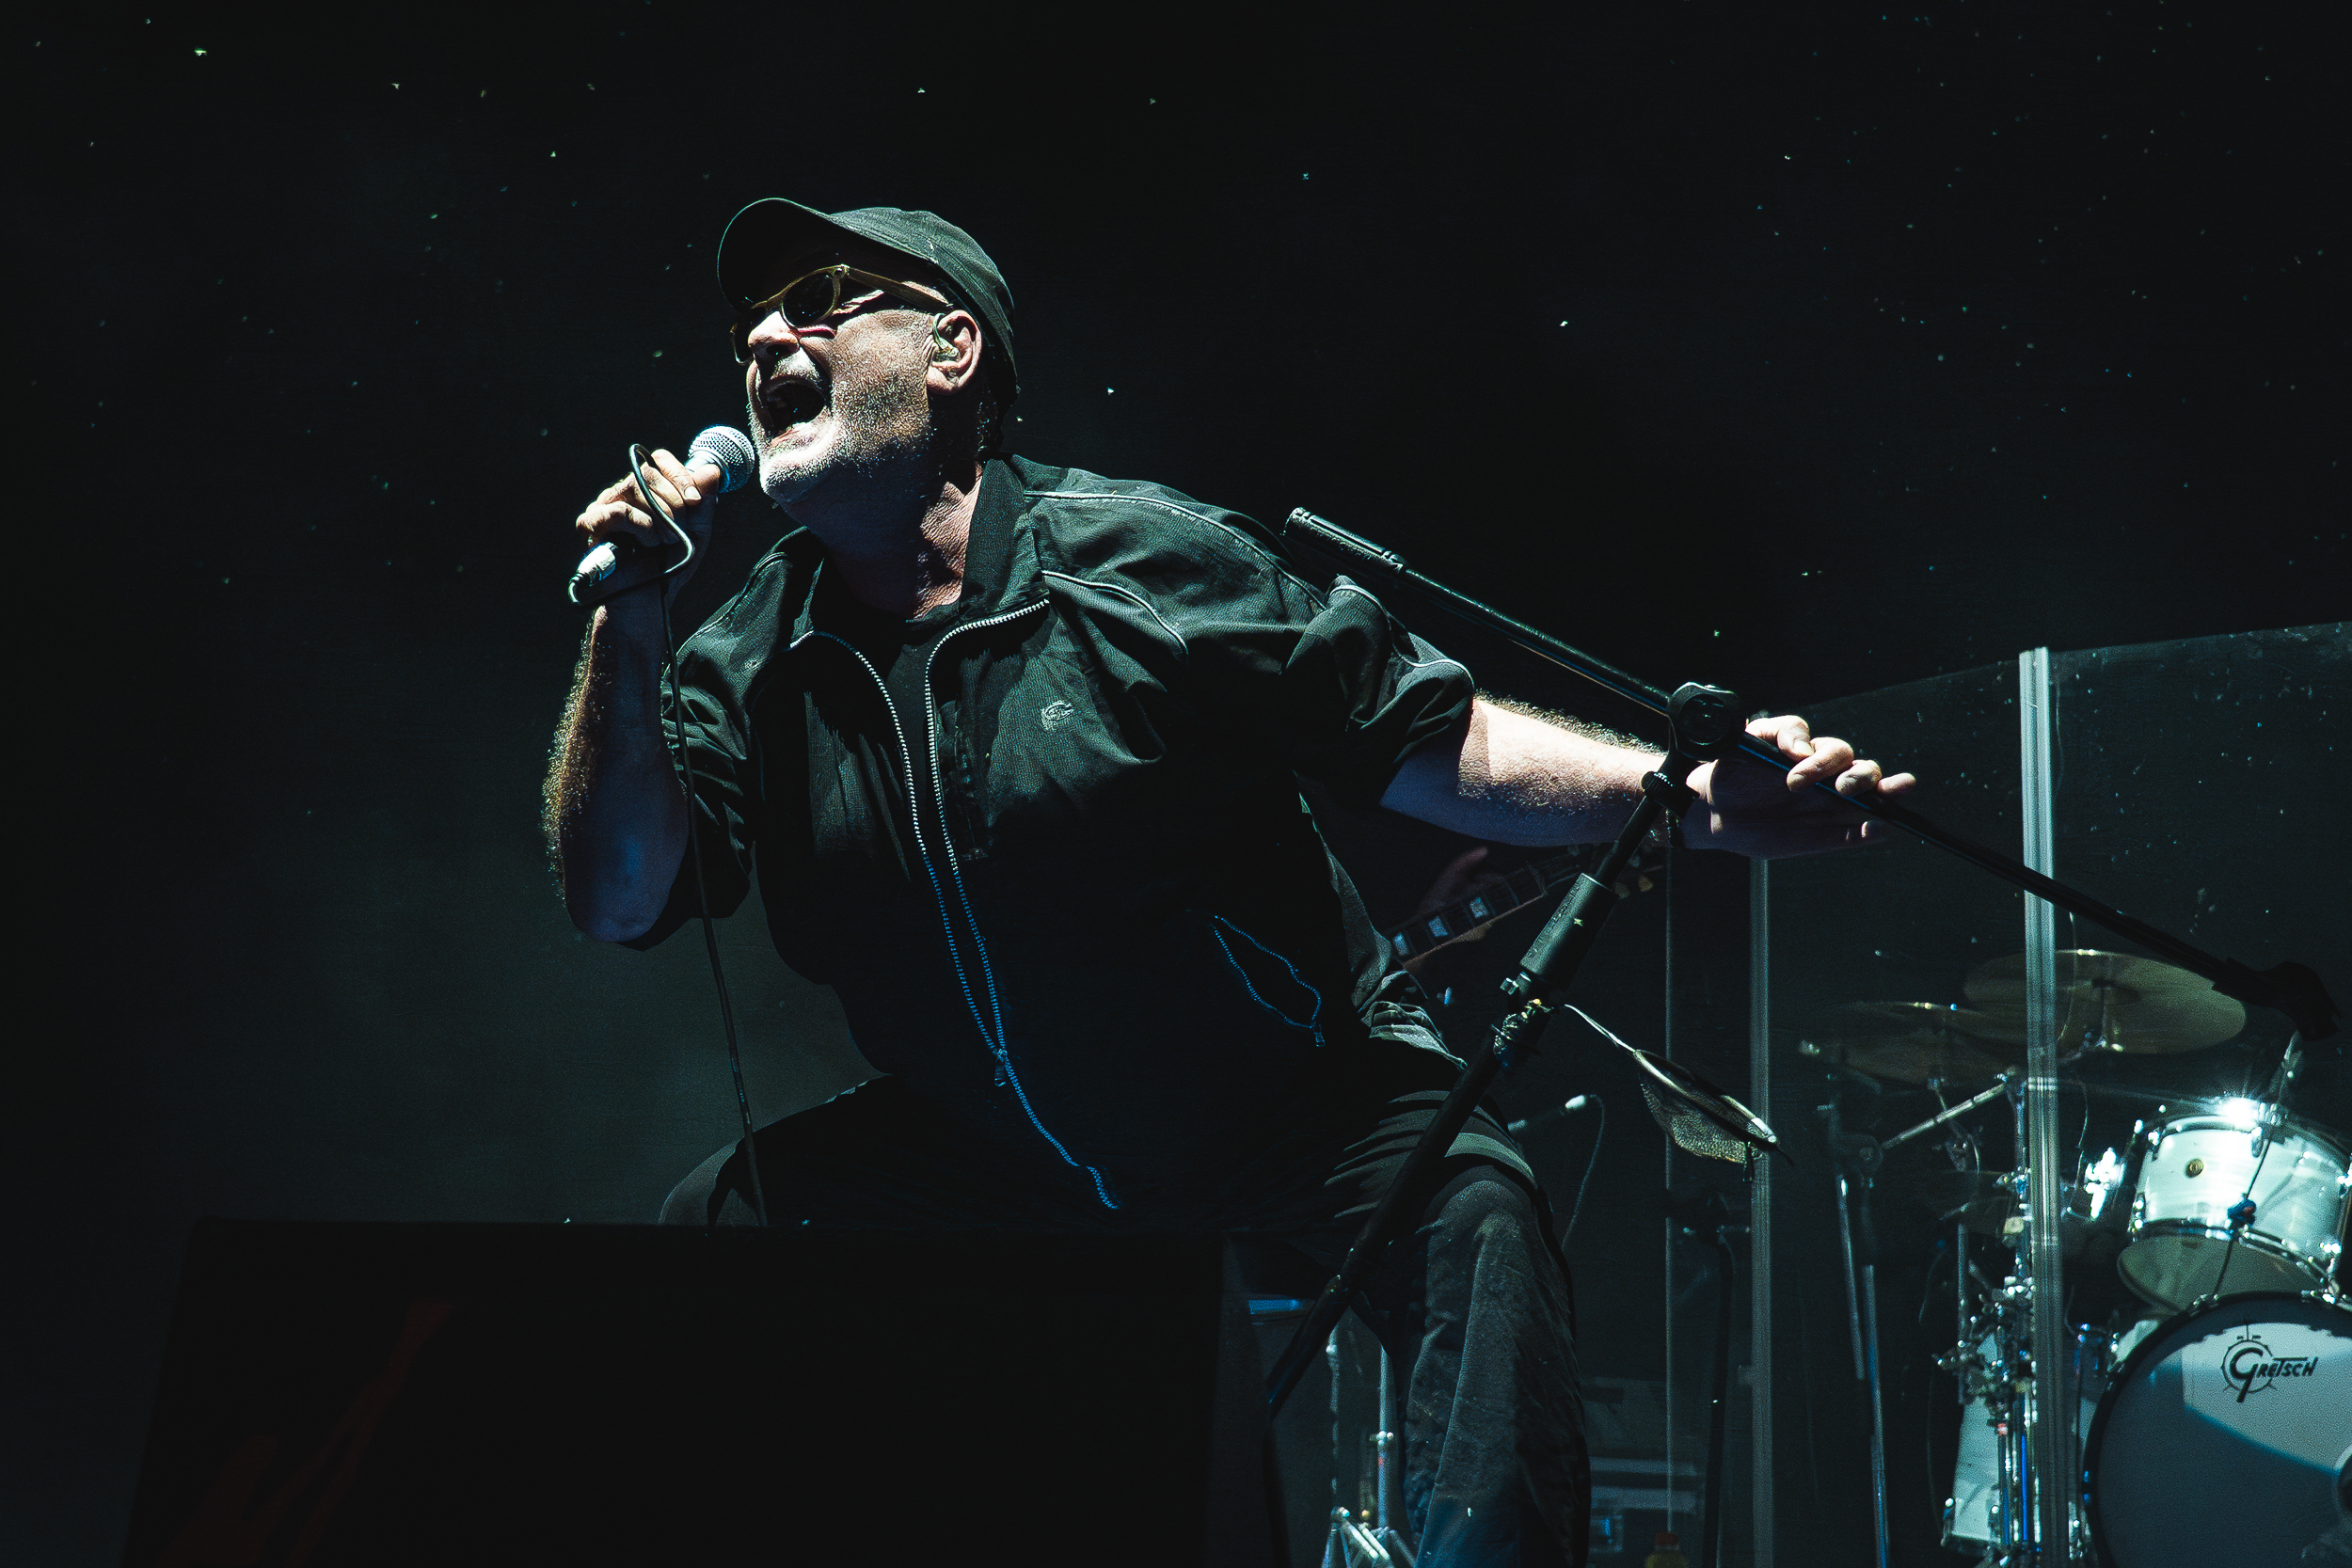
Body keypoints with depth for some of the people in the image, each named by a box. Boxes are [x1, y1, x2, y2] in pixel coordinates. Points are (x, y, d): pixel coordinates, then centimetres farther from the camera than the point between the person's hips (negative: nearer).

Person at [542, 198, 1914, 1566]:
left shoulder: (1140, 560, -18)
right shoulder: (750, 658, -4)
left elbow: (1436, 745, -17)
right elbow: (622, 901, -11)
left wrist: (1696, 801, -30)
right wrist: (629, 626, -21)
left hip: (1306, 1112, -4)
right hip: (997, 1159, 4)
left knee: (1473, 1210, -30)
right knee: (723, 1218, -6)